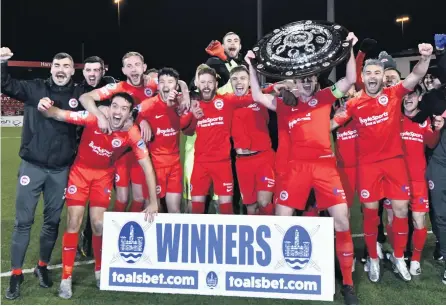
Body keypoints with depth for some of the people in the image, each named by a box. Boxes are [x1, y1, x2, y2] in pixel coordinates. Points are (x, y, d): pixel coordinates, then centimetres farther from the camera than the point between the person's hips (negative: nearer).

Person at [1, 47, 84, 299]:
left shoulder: (79, 96, 1)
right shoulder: (35, 89, -1)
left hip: (60, 171, 1)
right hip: (32, 166, -1)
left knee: (53, 221, 12)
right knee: (23, 221, 4)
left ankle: (43, 267, 31)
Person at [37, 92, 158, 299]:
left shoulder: (132, 133, -24)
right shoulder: (93, 118, -27)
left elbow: (146, 165, -19)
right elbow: (58, 115, -20)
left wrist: (153, 202, -21)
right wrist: (45, 108, -46)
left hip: (104, 175, 1)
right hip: (80, 170, -1)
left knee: (98, 224, -3)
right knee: (74, 223, -4)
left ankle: (99, 271, 23)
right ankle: (66, 278, 11)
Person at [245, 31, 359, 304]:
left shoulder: (324, 98, 11)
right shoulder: (286, 105, 13)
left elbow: (350, 80, 4)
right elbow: (258, 96, 10)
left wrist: (349, 49, -2)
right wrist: (251, 67, 7)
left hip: (325, 164, -1)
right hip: (297, 167, 1)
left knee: (342, 221, -4)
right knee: (281, 220, 1)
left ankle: (348, 283, 11)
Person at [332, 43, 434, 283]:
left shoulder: (394, 94, -1)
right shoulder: (354, 104, -1)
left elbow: (415, 77, -15)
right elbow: (330, 124, 5)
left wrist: (425, 58, -31)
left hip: (394, 160, 1)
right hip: (368, 163, 0)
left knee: (401, 209, 3)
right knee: (370, 211, 7)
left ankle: (398, 257, 23)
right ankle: (373, 259, 24)